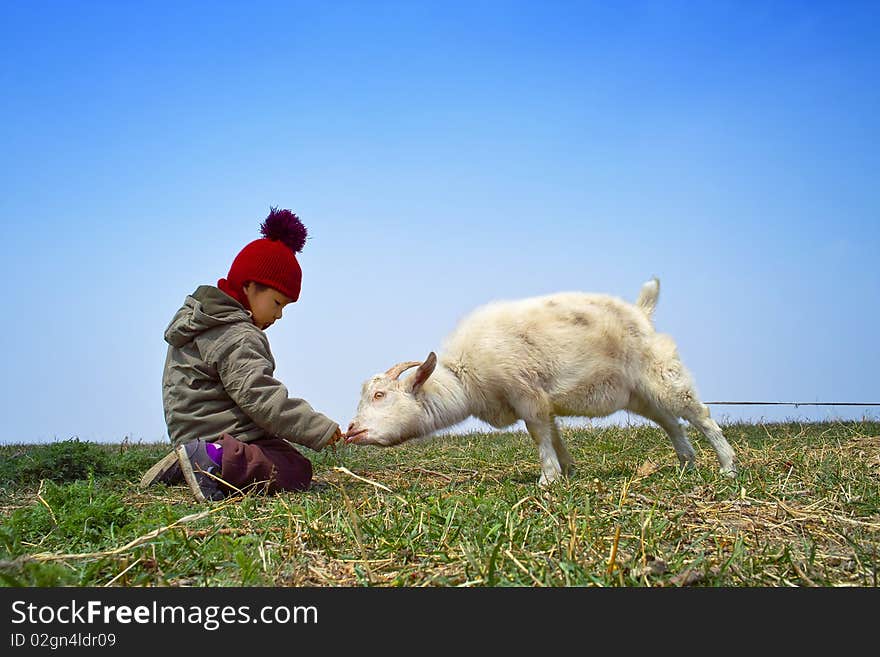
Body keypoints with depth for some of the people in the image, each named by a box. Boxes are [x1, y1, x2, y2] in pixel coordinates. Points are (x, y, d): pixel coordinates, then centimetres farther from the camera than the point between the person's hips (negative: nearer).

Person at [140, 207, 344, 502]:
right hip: (223, 436, -10)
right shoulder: (237, 337, -15)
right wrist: (320, 428, -19)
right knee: (297, 472, -16)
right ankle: (215, 461, -30)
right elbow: (260, 397, -22)